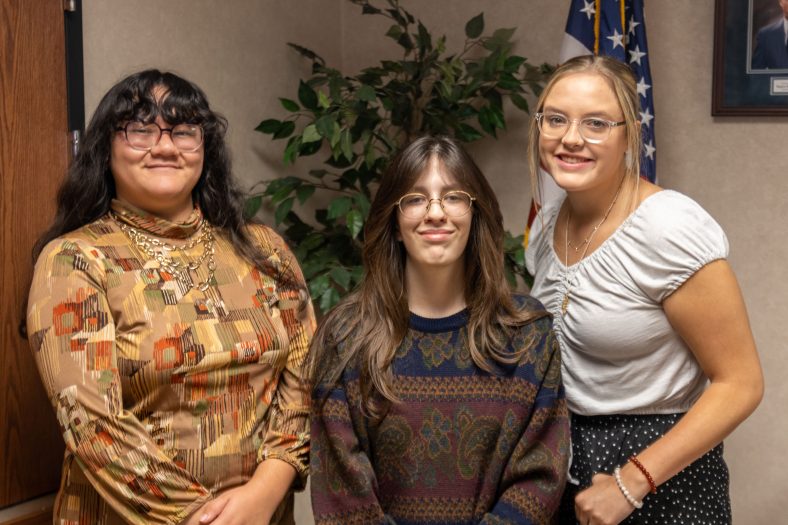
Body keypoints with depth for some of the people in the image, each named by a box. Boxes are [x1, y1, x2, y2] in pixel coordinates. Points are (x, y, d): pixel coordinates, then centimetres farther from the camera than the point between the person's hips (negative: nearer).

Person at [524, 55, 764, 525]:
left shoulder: (671, 228, -21)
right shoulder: (550, 222, -1)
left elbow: (740, 384, -19)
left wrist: (632, 481, -22)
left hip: (661, 473, -6)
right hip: (564, 465, 6)